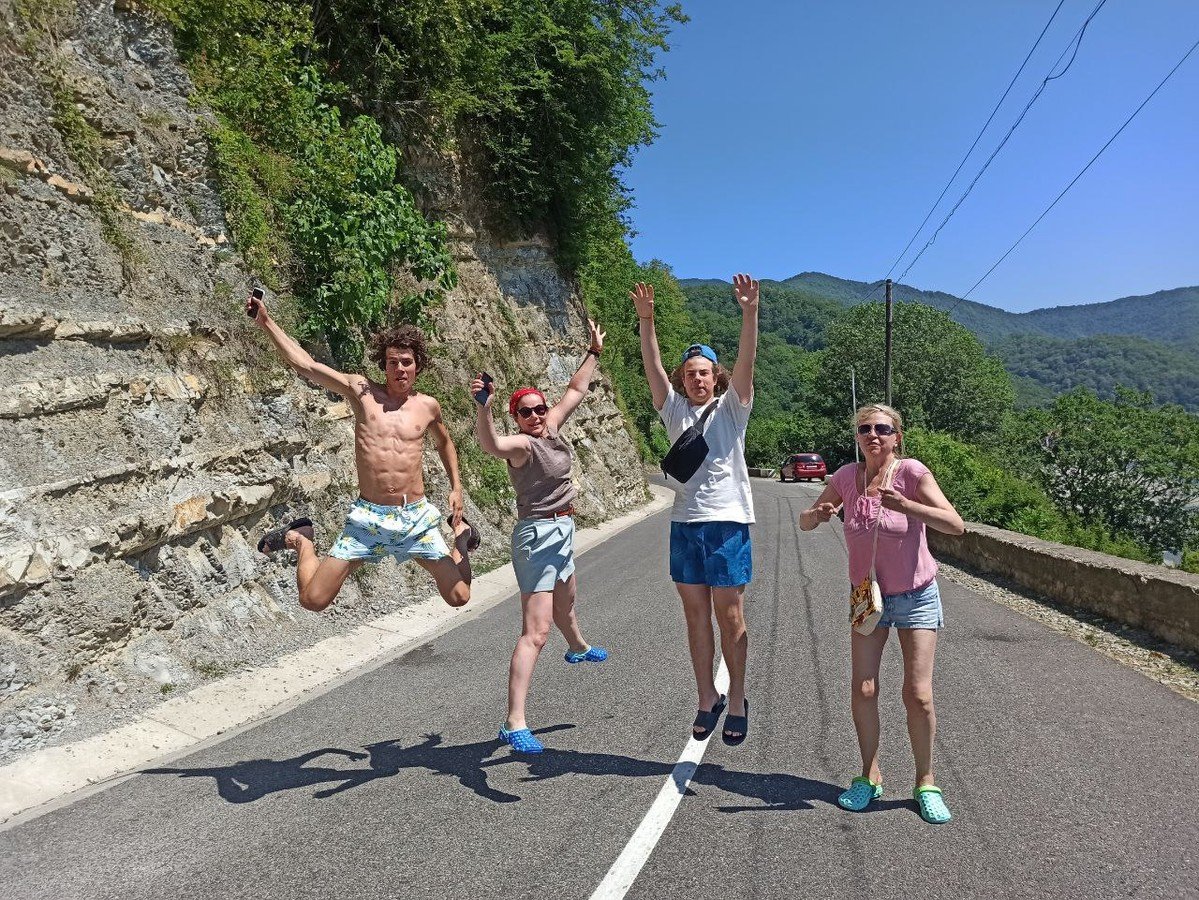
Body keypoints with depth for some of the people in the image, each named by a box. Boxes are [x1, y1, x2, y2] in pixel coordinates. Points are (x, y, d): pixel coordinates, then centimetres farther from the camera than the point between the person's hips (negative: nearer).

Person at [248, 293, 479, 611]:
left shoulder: (427, 405, 6)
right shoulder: (362, 390, 0)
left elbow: (444, 443, 25)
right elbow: (306, 365, -4)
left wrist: (456, 488, 18)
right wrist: (266, 322, -7)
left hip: (417, 517, 1)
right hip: (368, 517, -1)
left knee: (458, 598, 2)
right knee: (313, 600, -3)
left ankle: (460, 536, 33)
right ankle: (302, 540, 27)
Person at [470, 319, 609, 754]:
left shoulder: (550, 428, 4)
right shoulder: (521, 443, -20)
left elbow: (576, 390, 19)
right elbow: (491, 444, -44)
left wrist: (594, 352, 24)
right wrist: (483, 407, -61)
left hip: (561, 531, 9)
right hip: (538, 534, -9)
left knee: (565, 604, 36)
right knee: (536, 632, -16)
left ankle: (578, 648, 66)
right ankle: (514, 724, -16)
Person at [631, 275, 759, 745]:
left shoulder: (731, 408, 4)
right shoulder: (674, 410, 10)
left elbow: (746, 362, -10)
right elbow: (652, 366, -1)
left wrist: (749, 311, -23)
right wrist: (646, 319, -14)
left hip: (728, 521, -3)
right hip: (684, 522, 3)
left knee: (730, 615, 3)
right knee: (695, 614, 8)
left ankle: (736, 699, 19)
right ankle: (708, 698, 21)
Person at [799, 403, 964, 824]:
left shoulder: (912, 472, -17)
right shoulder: (846, 476, -7)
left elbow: (956, 525, -25)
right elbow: (804, 523, 1)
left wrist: (904, 505, -39)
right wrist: (819, 514, -23)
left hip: (916, 597, -2)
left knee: (918, 695, -4)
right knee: (863, 691, -1)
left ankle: (925, 782, 18)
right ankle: (870, 776, 20)